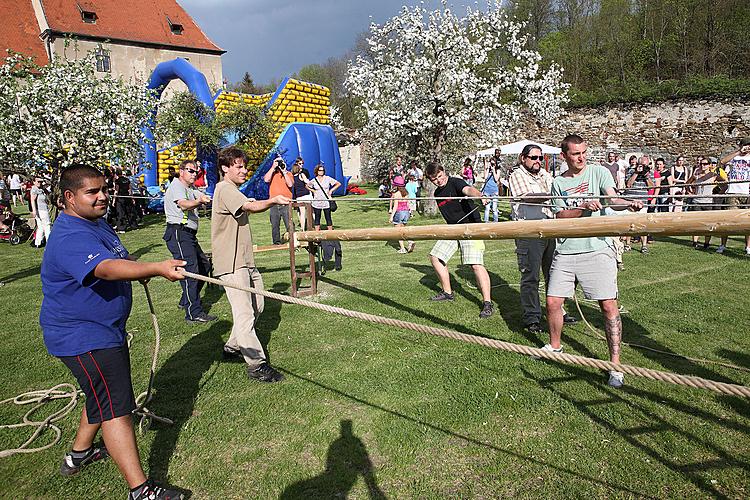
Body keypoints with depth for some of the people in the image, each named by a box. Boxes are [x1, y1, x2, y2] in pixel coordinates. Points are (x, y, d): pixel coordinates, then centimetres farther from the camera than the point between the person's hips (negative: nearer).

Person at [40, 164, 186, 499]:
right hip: (82, 337, -11)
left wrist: (138, 267, 6)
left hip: (104, 330, 11)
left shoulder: (96, 222, 9)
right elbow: (107, 268, -45)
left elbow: (121, 258, 26)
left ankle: (78, 454, 47)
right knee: (115, 407, -9)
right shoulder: (70, 238, -26)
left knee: (103, 396, 26)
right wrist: (157, 268, -57)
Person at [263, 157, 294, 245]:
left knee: (289, 224, -5)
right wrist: (273, 167, -8)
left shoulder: (288, 174, 8)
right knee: (275, 225, 5)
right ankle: (277, 242, 14)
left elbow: (290, 184, -9)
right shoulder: (272, 173, 12)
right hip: (274, 204, 2)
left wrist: (284, 171, -10)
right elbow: (266, 180, -9)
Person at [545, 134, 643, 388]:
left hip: (597, 248, -2)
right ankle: (555, 346, 30)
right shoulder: (558, 182, 11)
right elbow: (560, 216, 0)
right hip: (565, 251, 3)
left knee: (609, 305, -5)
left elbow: (613, 199, -10)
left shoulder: (598, 171, 5)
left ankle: (615, 364, 7)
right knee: (553, 302, 4)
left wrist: (630, 203, -31)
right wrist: (584, 207, -17)